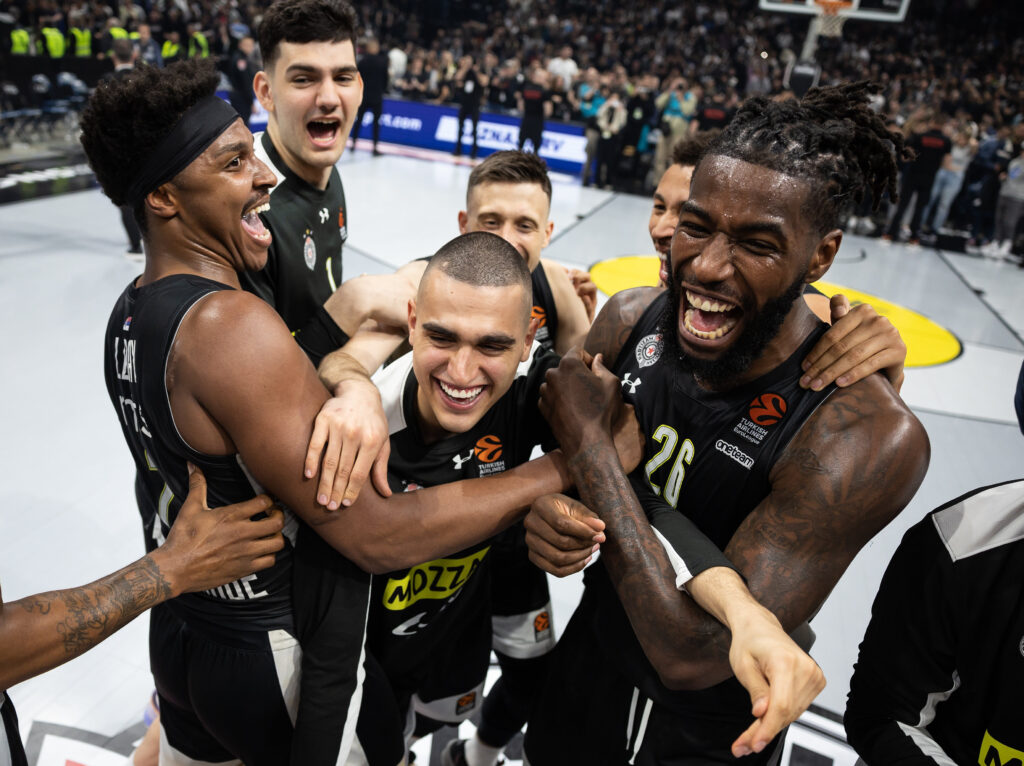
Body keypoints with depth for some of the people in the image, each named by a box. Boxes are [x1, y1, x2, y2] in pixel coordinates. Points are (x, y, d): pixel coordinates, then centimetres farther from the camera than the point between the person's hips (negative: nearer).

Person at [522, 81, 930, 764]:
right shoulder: (632, 319, -16)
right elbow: (555, 451, 0)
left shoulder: (870, 437, -33)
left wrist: (588, 435, -32)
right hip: (583, 663, 5)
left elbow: (694, 658, -34)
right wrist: (546, 510, -24)